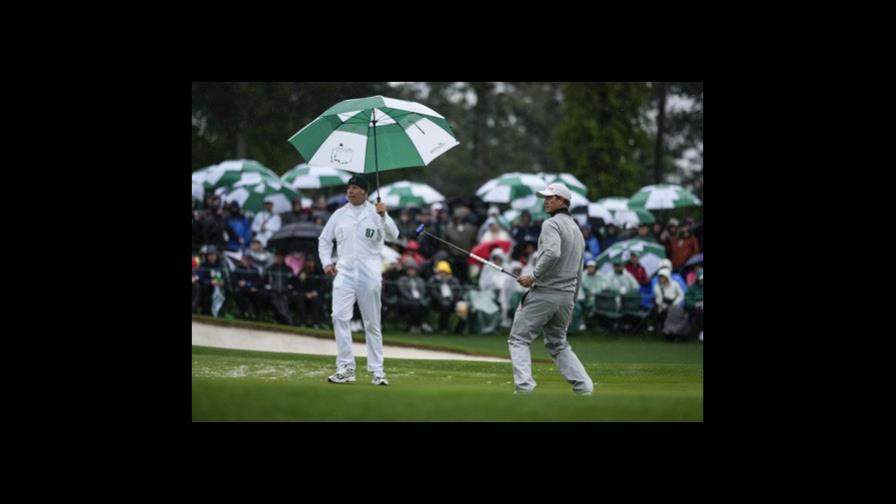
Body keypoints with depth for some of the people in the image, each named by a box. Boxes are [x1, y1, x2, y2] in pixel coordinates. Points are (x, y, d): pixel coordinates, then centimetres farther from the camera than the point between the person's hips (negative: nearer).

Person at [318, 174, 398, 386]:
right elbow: (324, 239, 20)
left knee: (372, 323, 3)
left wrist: (383, 216, -26)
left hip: (369, 273, -2)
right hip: (344, 272, 2)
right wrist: (326, 262, 7)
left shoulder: (375, 213, 2)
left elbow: (393, 236, -11)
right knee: (340, 317, -13)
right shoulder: (339, 214, 11)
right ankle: (346, 368, -10)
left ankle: (377, 370, 8)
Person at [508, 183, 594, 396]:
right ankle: (584, 388, 8)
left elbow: (552, 253, -28)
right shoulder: (577, 230, 20)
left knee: (519, 338, -2)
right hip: (566, 296, 8)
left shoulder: (552, 224, -9)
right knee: (558, 344, 19)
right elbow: (578, 272, 23)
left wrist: (534, 276, -20)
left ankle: (524, 387, -16)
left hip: (544, 292, -8)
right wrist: (571, 302, 26)